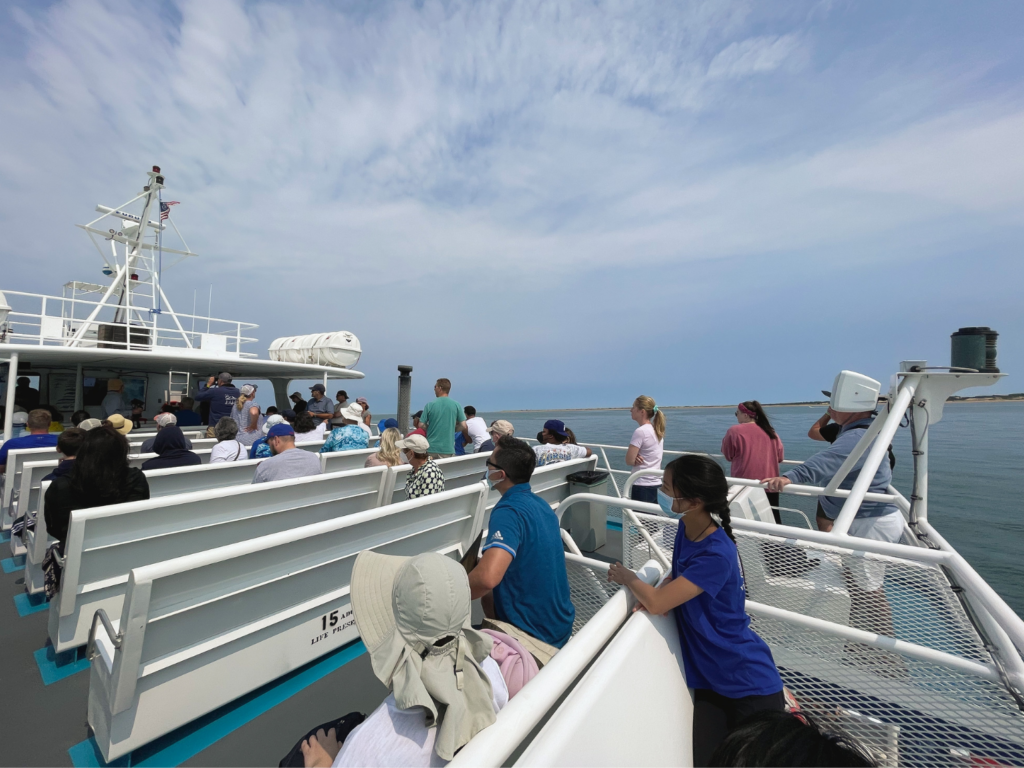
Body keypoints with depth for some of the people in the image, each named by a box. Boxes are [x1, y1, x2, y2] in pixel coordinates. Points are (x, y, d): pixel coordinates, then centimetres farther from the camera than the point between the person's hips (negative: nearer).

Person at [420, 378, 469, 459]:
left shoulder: (429, 405, -5)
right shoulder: (456, 405, -3)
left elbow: (421, 425, -2)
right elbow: (463, 426, -3)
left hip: (431, 448, 0)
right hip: (448, 449, 0)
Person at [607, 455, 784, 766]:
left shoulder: (717, 555, -31)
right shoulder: (686, 528, -6)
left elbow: (656, 603, -30)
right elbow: (679, 574, 10)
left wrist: (626, 576, -12)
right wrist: (662, 589, -11)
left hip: (749, 680, -6)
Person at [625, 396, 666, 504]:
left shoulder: (640, 431, -16)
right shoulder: (657, 431, 9)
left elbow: (629, 461, -17)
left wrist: (636, 459, 3)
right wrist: (638, 458, -2)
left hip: (643, 487, -8)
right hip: (657, 485, 8)